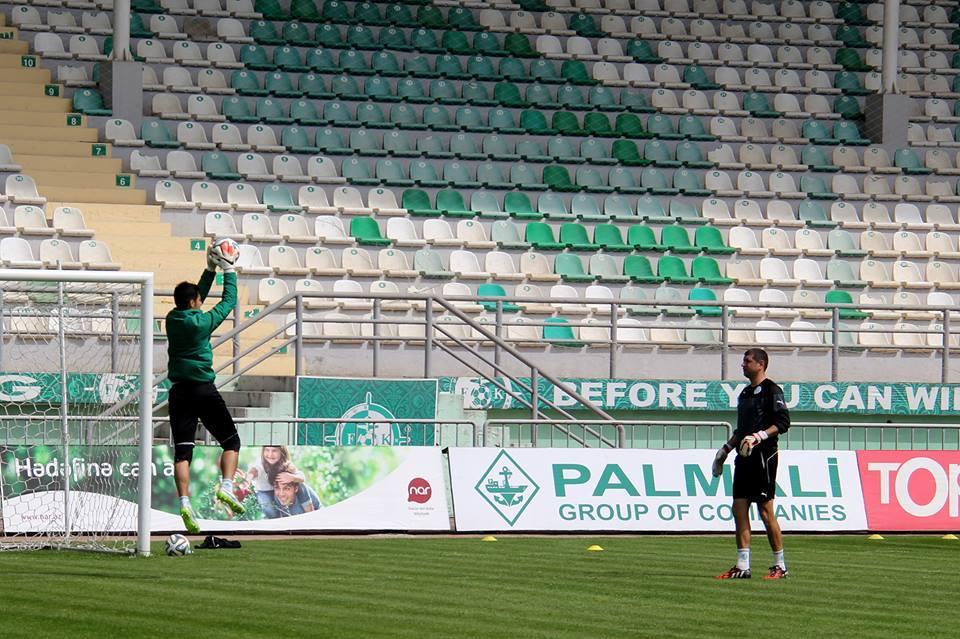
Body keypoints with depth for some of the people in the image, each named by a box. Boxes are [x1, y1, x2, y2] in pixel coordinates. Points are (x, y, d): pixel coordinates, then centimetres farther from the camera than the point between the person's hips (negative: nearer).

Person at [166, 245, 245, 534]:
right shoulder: (202, 321, -10)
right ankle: (226, 486, -11)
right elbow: (229, 301, 3)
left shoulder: (173, 319, 4)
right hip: (204, 390, -4)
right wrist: (228, 271, 14)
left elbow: (196, 297, 21)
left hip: (179, 391, 4)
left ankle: (185, 502, -15)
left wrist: (210, 270, 23)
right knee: (231, 441, 9)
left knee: (182, 450, -2)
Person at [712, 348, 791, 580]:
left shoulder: (771, 391, -6)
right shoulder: (745, 393, 20)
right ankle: (742, 566, 5)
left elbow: (783, 423, -14)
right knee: (739, 508, 3)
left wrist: (758, 437, -23)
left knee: (765, 511, -8)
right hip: (744, 457, 9)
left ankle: (780, 566, -1)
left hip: (763, 456, -9)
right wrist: (725, 450, 24)